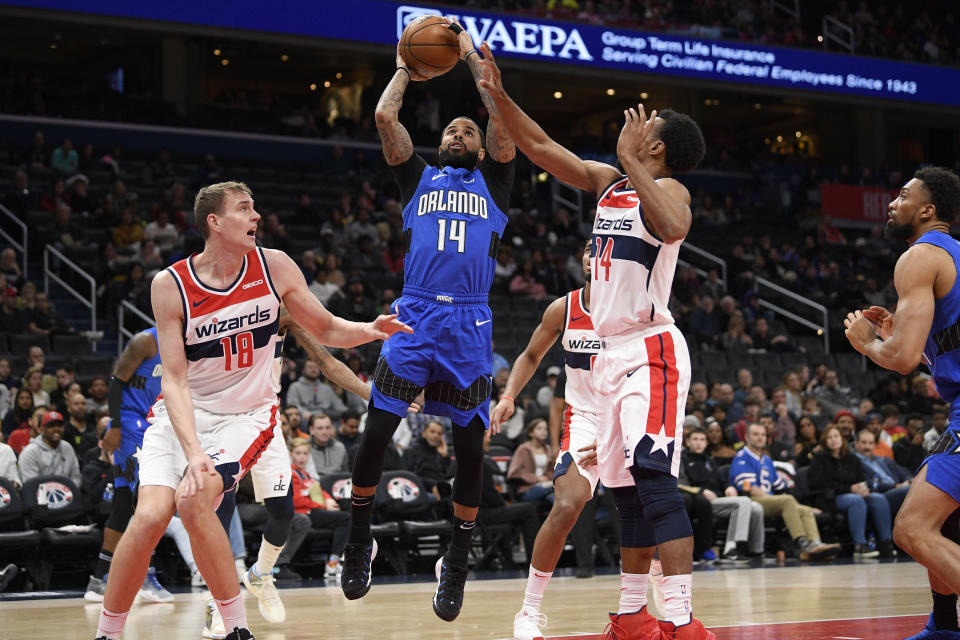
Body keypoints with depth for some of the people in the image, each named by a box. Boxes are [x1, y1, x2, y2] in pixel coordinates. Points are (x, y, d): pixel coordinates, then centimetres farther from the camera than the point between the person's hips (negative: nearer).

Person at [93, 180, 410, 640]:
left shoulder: (273, 266, -6)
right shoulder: (171, 285, -13)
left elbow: (326, 330, 6)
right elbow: (174, 379, -17)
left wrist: (369, 330, -16)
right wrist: (193, 452, -30)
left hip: (245, 415, 0)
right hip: (181, 414, 0)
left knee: (192, 500, -26)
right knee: (150, 516, -18)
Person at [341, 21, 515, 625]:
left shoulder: (492, 181, 18)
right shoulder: (419, 176, 19)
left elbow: (504, 121, 4)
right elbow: (384, 116, 8)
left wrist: (474, 59, 11)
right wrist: (404, 70, 21)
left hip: (470, 326, 0)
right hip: (415, 318, 0)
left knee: (470, 446, -1)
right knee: (376, 431, -9)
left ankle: (457, 563, 10)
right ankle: (359, 540, 8)